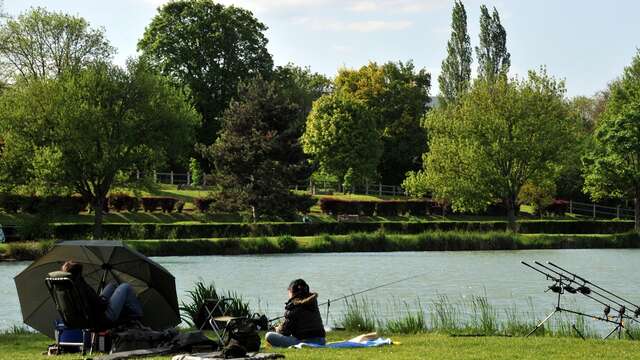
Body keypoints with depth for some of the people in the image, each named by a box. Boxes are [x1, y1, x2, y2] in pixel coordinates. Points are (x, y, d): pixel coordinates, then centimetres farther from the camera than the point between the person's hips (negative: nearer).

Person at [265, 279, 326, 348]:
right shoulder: (313, 301, 10)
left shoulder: (293, 306, -10)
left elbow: (285, 331, -8)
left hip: (305, 342, -8)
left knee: (269, 336, -14)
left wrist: (278, 329, 16)